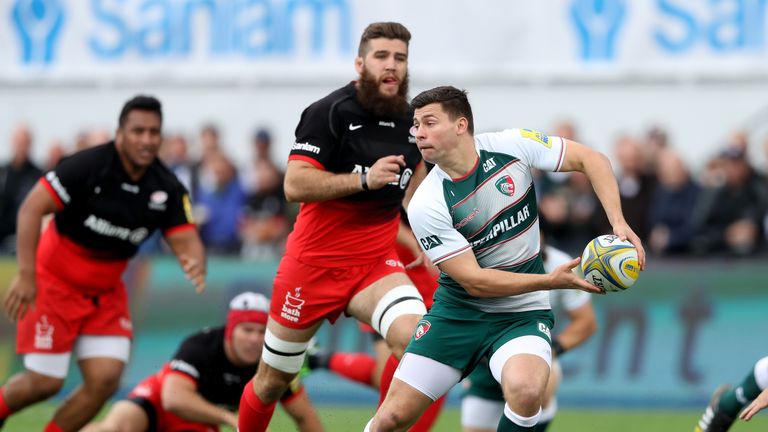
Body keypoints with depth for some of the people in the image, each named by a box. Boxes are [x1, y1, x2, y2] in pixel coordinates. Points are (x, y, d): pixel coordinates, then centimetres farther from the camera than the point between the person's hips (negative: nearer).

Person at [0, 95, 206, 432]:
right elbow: (32, 208, -21)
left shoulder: (168, 189, -6)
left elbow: (186, 241, -7)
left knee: (105, 379, -9)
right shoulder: (89, 166, -20)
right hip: (54, 282, -5)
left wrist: (195, 264, -33)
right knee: (45, 382, -7)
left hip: (105, 291, 5)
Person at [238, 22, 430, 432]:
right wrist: (364, 179, -31)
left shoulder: (411, 121, 5)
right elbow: (294, 185, -23)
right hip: (313, 262, -3)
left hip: (376, 264, 4)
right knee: (272, 379, 9)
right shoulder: (329, 112, -13)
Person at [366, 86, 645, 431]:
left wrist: (618, 222, -14)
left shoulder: (513, 145, -12)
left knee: (525, 390, -33)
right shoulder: (426, 205, -16)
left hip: (521, 314, 0)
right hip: (458, 310, 0)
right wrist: (550, 281, -25)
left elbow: (590, 159, -1)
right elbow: (474, 281, -17)